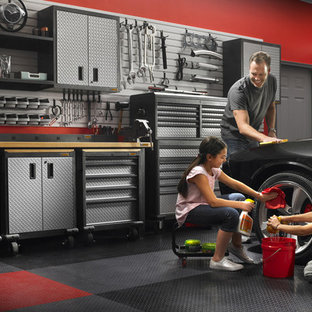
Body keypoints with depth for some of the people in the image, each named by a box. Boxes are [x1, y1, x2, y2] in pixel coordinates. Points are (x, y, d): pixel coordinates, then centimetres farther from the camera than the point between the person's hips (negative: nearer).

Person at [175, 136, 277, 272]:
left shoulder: (214, 170, 3)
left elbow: (234, 183, 10)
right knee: (231, 214, -27)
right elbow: (213, 202, -28)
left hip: (203, 205, 10)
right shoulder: (198, 173, -24)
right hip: (188, 212, -10)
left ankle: (236, 245, 11)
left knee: (239, 197, 4)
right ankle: (217, 260, -17)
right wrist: (240, 205, -22)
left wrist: (259, 196, 3)